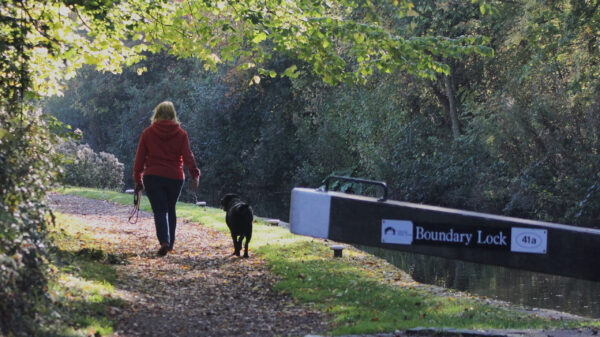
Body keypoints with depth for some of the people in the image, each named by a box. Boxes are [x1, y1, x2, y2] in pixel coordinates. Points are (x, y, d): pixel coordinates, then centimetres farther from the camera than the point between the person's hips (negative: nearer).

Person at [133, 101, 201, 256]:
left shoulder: (148, 133, 2)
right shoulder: (181, 134, 1)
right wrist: (195, 175, -2)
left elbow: (140, 158, 3)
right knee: (171, 210, 18)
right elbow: (187, 157, -6)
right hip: (175, 178, 1)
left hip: (152, 177, -1)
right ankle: (170, 243, 21)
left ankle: (164, 241, -23)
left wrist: (138, 178, 9)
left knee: (160, 211, -2)